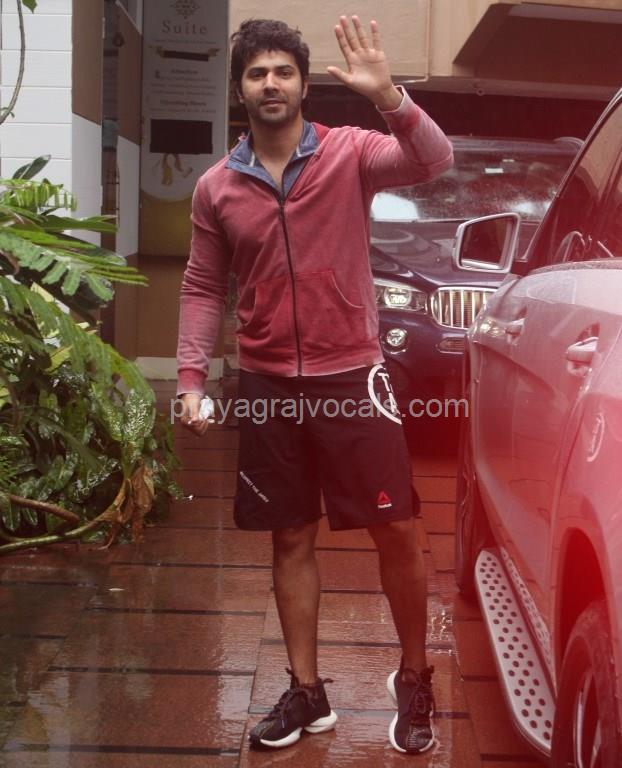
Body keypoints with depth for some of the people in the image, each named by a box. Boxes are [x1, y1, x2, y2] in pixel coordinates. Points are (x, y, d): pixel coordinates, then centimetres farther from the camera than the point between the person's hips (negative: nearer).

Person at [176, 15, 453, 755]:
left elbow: (434, 161, -21)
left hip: (351, 376, -2)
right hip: (268, 385, 3)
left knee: (395, 531, 2)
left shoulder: (349, 152, -4)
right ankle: (305, 692, 26)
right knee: (290, 540, 11)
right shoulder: (216, 187, 4)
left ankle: (414, 682, 23)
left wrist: (388, 96, -37)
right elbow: (202, 288, 9)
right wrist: (191, 377, 0)